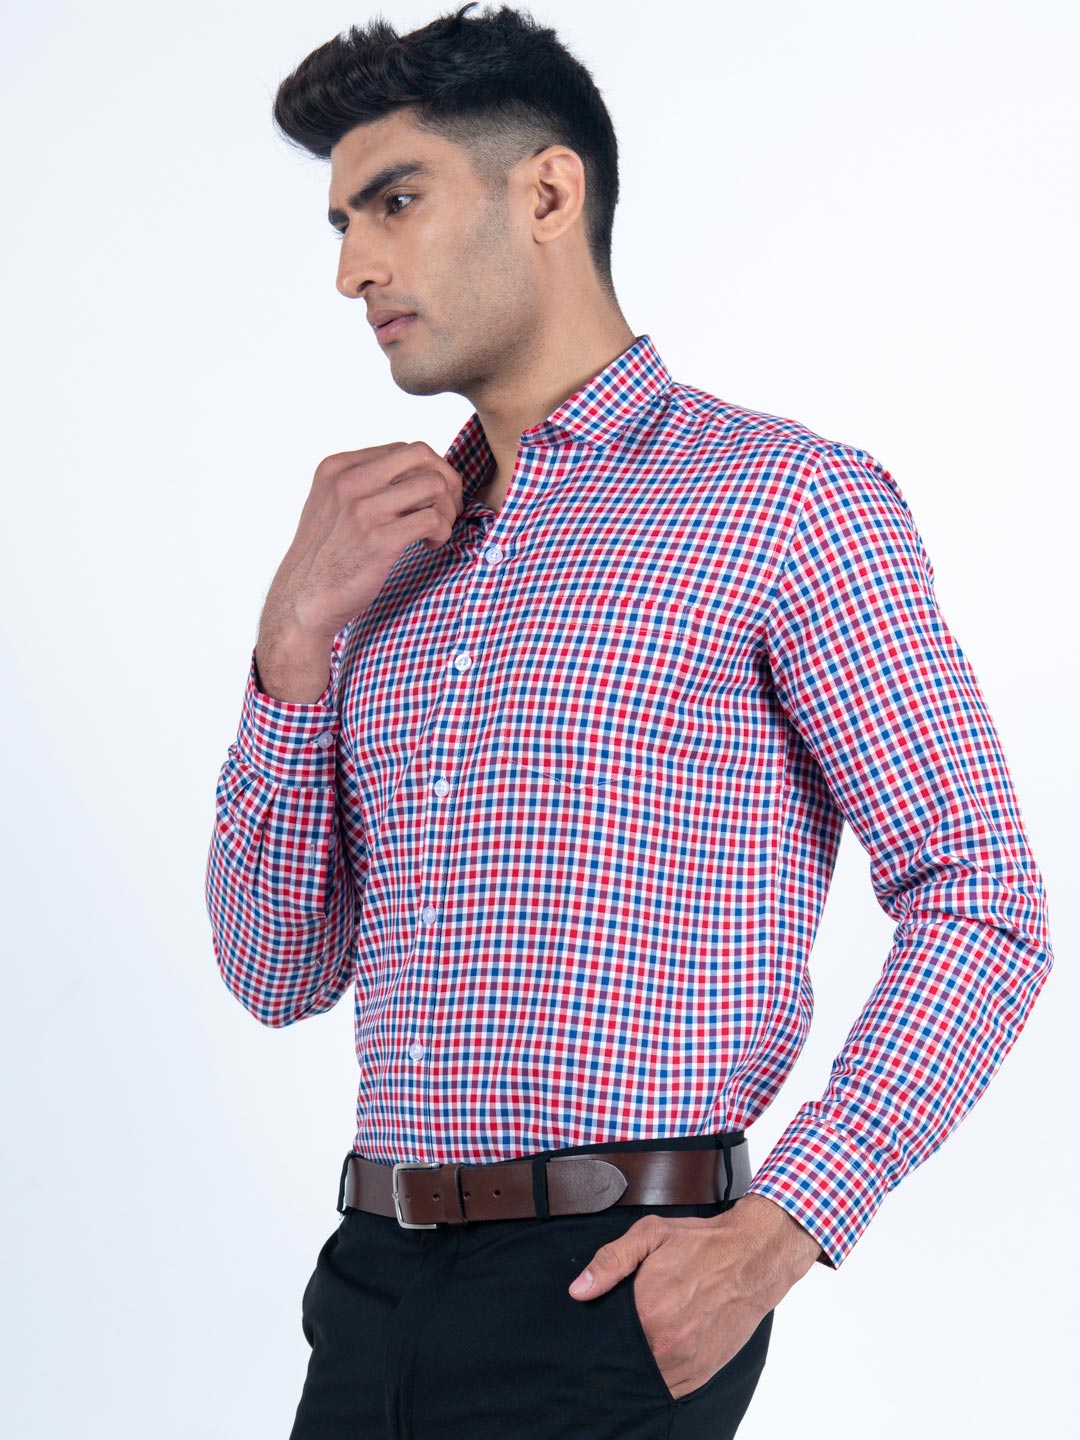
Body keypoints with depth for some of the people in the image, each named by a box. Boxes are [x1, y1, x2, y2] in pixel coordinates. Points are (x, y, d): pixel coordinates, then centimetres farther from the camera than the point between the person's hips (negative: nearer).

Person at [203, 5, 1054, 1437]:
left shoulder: (794, 499, -3)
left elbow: (980, 910, -6)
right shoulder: (395, 561, 14)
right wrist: (298, 634, -2)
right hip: (374, 1282, 5)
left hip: (609, 1298, -5)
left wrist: (773, 1235, -17)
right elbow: (279, 974, 10)